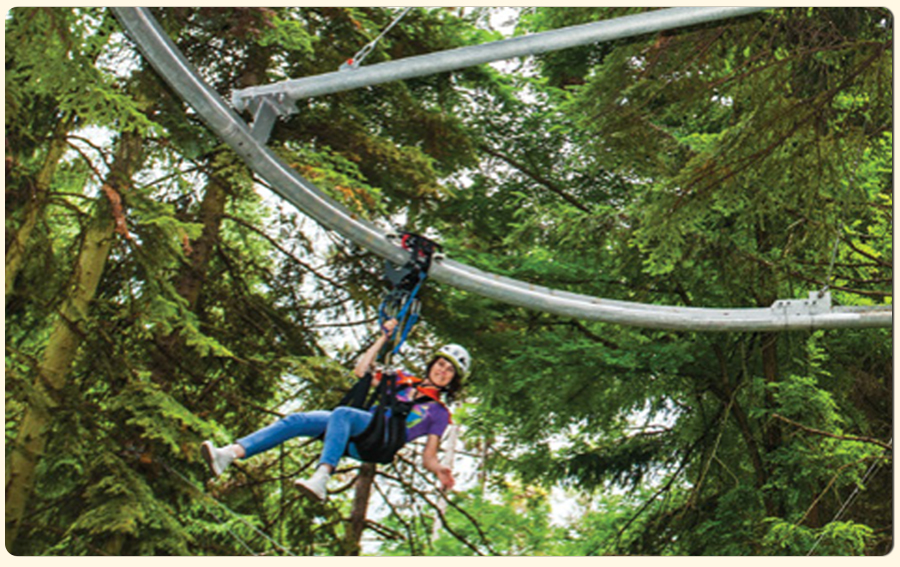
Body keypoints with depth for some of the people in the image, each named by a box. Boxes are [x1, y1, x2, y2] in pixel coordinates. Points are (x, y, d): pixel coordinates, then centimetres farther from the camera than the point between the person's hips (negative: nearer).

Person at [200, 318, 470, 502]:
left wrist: (440, 471, -10)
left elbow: (429, 456, 12)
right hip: (355, 433, 5)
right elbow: (362, 371, 27)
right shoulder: (403, 381, 31)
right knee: (298, 421, -19)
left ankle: (321, 478, -55)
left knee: (342, 414, -36)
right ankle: (229, 454, -32)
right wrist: (384, 337, 25)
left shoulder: (439, 413, 19)